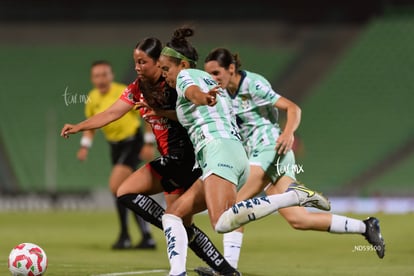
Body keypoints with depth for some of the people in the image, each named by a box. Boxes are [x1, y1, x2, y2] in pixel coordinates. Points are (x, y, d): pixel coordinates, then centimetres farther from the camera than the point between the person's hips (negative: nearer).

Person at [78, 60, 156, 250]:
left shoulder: (124, 93, -17)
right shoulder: (92, 98, 2)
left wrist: (149, 144, -13)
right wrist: (85, 146, 6)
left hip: (132, 142, -7)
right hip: (115, 144, 7)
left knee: (115, 186, -20)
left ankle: (124, 236, -11)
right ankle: (147, 238, 15)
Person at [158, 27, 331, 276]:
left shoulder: (186, 75, 6)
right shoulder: (210, 81, 30)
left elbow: (193, 92, -19)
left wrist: (202, 98, -41)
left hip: (218, 150, -10)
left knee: (222, 223, -31)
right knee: (172, 214, 10)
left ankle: (294, 196, -30)